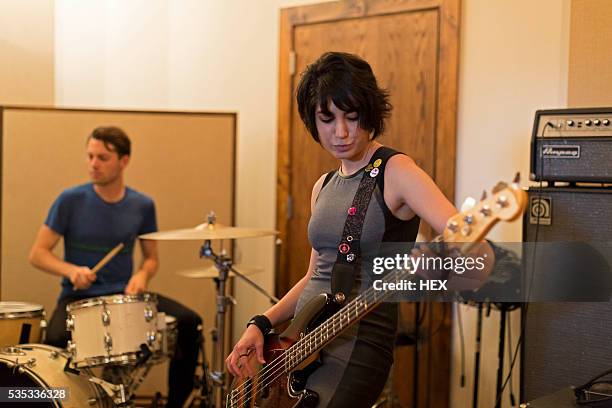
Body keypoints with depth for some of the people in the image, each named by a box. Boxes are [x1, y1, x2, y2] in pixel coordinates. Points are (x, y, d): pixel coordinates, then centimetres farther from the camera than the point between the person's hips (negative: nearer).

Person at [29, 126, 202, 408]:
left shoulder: (142, 205, 3)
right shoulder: (70, 201, -6)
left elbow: (151, 257, 14)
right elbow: (37, 254, -3)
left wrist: (142, 275, -10)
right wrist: (71, 270, -22)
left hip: (125, 295, 3)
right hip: (78, 296, -3)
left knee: (189, 323, -17)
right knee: (57, 339, -35)